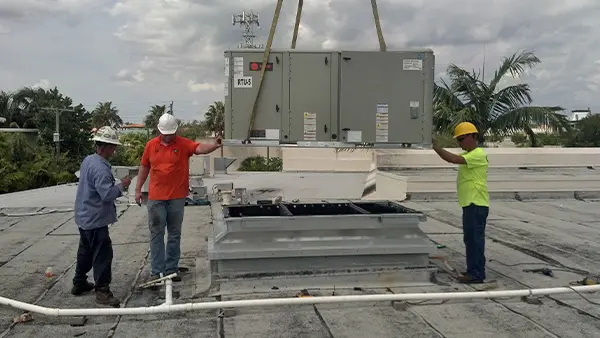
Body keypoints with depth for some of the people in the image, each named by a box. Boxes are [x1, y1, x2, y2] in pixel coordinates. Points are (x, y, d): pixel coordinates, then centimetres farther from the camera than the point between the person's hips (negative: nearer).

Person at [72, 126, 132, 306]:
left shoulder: (88, 160, 7)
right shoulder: (100, 168, -24)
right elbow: (108, 194, -28)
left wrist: (117, 186, 10)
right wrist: (122, 185, -14)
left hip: (85, 216, 10)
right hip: (95, 219, -10)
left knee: (86, 251, 21)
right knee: (103, 254, -5)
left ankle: (79, 283, 33)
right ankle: (102, 291, -1)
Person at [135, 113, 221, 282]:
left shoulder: (183, 144, -5)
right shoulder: (151, 145, 2)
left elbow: (200, 148, -23)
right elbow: (144, 167, 11)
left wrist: (215, 146, -43)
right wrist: (138, 189, 10)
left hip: (177, 197, -1)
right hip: (155, 198, 1)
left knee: (174, 234, 9)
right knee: (156, 234, 5)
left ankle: (172, 269, 20)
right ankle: (157, 270, 12)